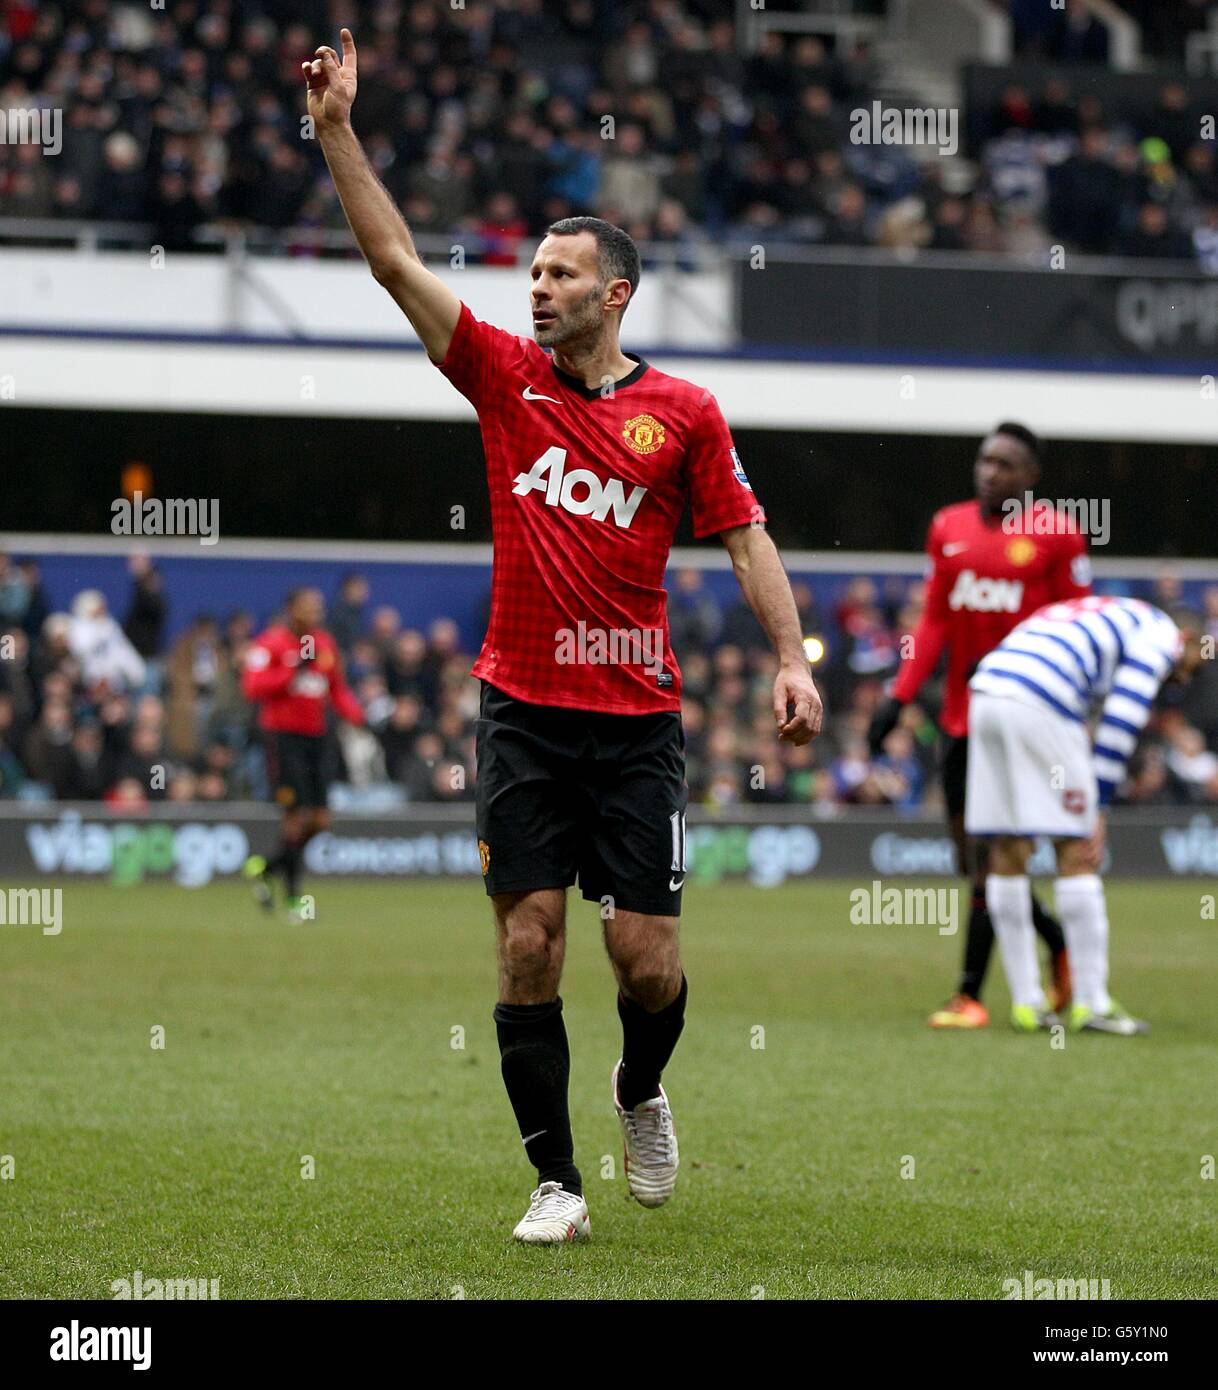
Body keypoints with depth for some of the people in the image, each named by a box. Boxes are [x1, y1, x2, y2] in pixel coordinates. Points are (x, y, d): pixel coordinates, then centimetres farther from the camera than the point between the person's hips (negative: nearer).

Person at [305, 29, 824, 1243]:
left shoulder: (682, 412, 2)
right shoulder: (506, 378, 5)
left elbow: (744, 537, 4)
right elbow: (395, 261, 2)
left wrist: (791, 659, -8)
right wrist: (338, 130, -5)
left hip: (637, 719, -1)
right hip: (522, 711, 1)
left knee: (646, 955, -3)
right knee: (527, 946, -4)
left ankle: (641, 1094, 29)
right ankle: (555, 1180, 5)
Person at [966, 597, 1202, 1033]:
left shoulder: (1101, 616, 36)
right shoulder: (1161, 632, 10)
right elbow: (1121, 719, -2)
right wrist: (1097, 808, -1)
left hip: (986, 690, 8)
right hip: (1038, 705, -8)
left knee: (1008, 853, 11)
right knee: (1077, 853, 1)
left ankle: (1026, 1002, 16)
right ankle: (1091, 1003, 3)